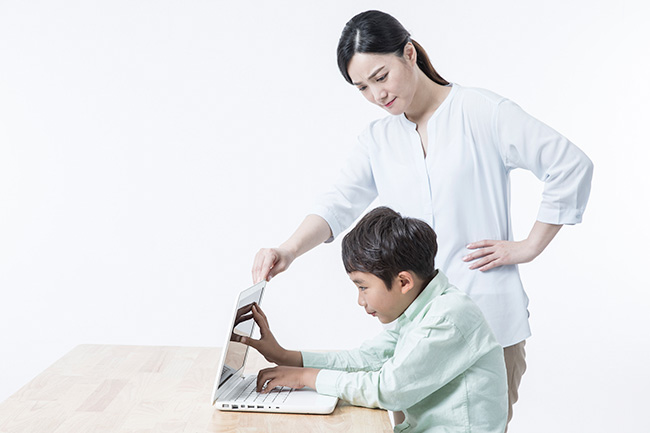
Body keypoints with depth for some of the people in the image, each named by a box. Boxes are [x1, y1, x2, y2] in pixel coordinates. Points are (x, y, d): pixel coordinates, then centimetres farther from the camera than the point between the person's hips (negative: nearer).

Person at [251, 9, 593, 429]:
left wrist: (529, 247, -5)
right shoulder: (377, 139, 12)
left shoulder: (481, 111, -3)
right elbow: (340, 204, 0)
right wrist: (289, 250, -18)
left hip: (486, 319, -4)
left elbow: (572, 165, -4)